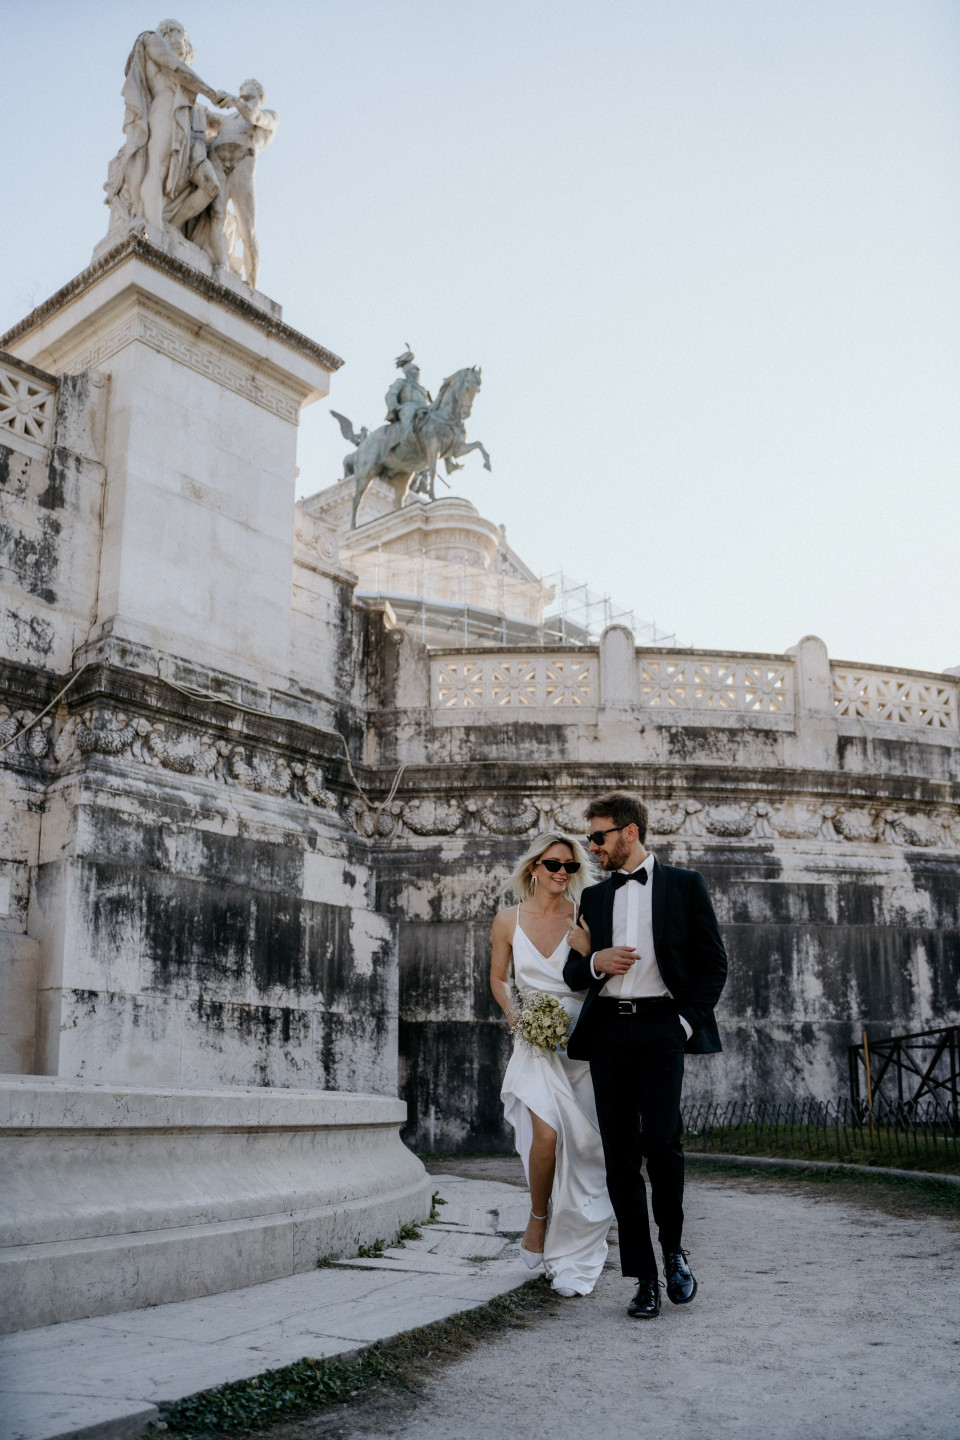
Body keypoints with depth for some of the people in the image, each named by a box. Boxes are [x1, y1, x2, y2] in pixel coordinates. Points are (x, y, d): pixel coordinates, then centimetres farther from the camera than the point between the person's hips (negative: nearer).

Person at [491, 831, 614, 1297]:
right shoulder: (508, 920, 5)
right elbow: (498, 977, 17)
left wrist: (584, 941, -16)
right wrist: (512, 1011, 1)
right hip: (535, 1043, 0)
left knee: (580, 1146, -2)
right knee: (546, 1133, -21)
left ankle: (571, 1261, 13)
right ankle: (537, 1218, 9)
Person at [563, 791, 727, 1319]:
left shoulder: (683, 884, 6)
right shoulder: (594, 897, 17)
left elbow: (713, 962, 4)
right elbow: (572, 973, 19)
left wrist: (688, 1021, -7)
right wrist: (595, 962, -4)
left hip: (660, 1026, -4)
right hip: (607, 1031, 4)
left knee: (660, 1139, -17)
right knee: (619, 1156, 2)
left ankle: (673, 1248, 10)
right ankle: (644, 1278, 11)